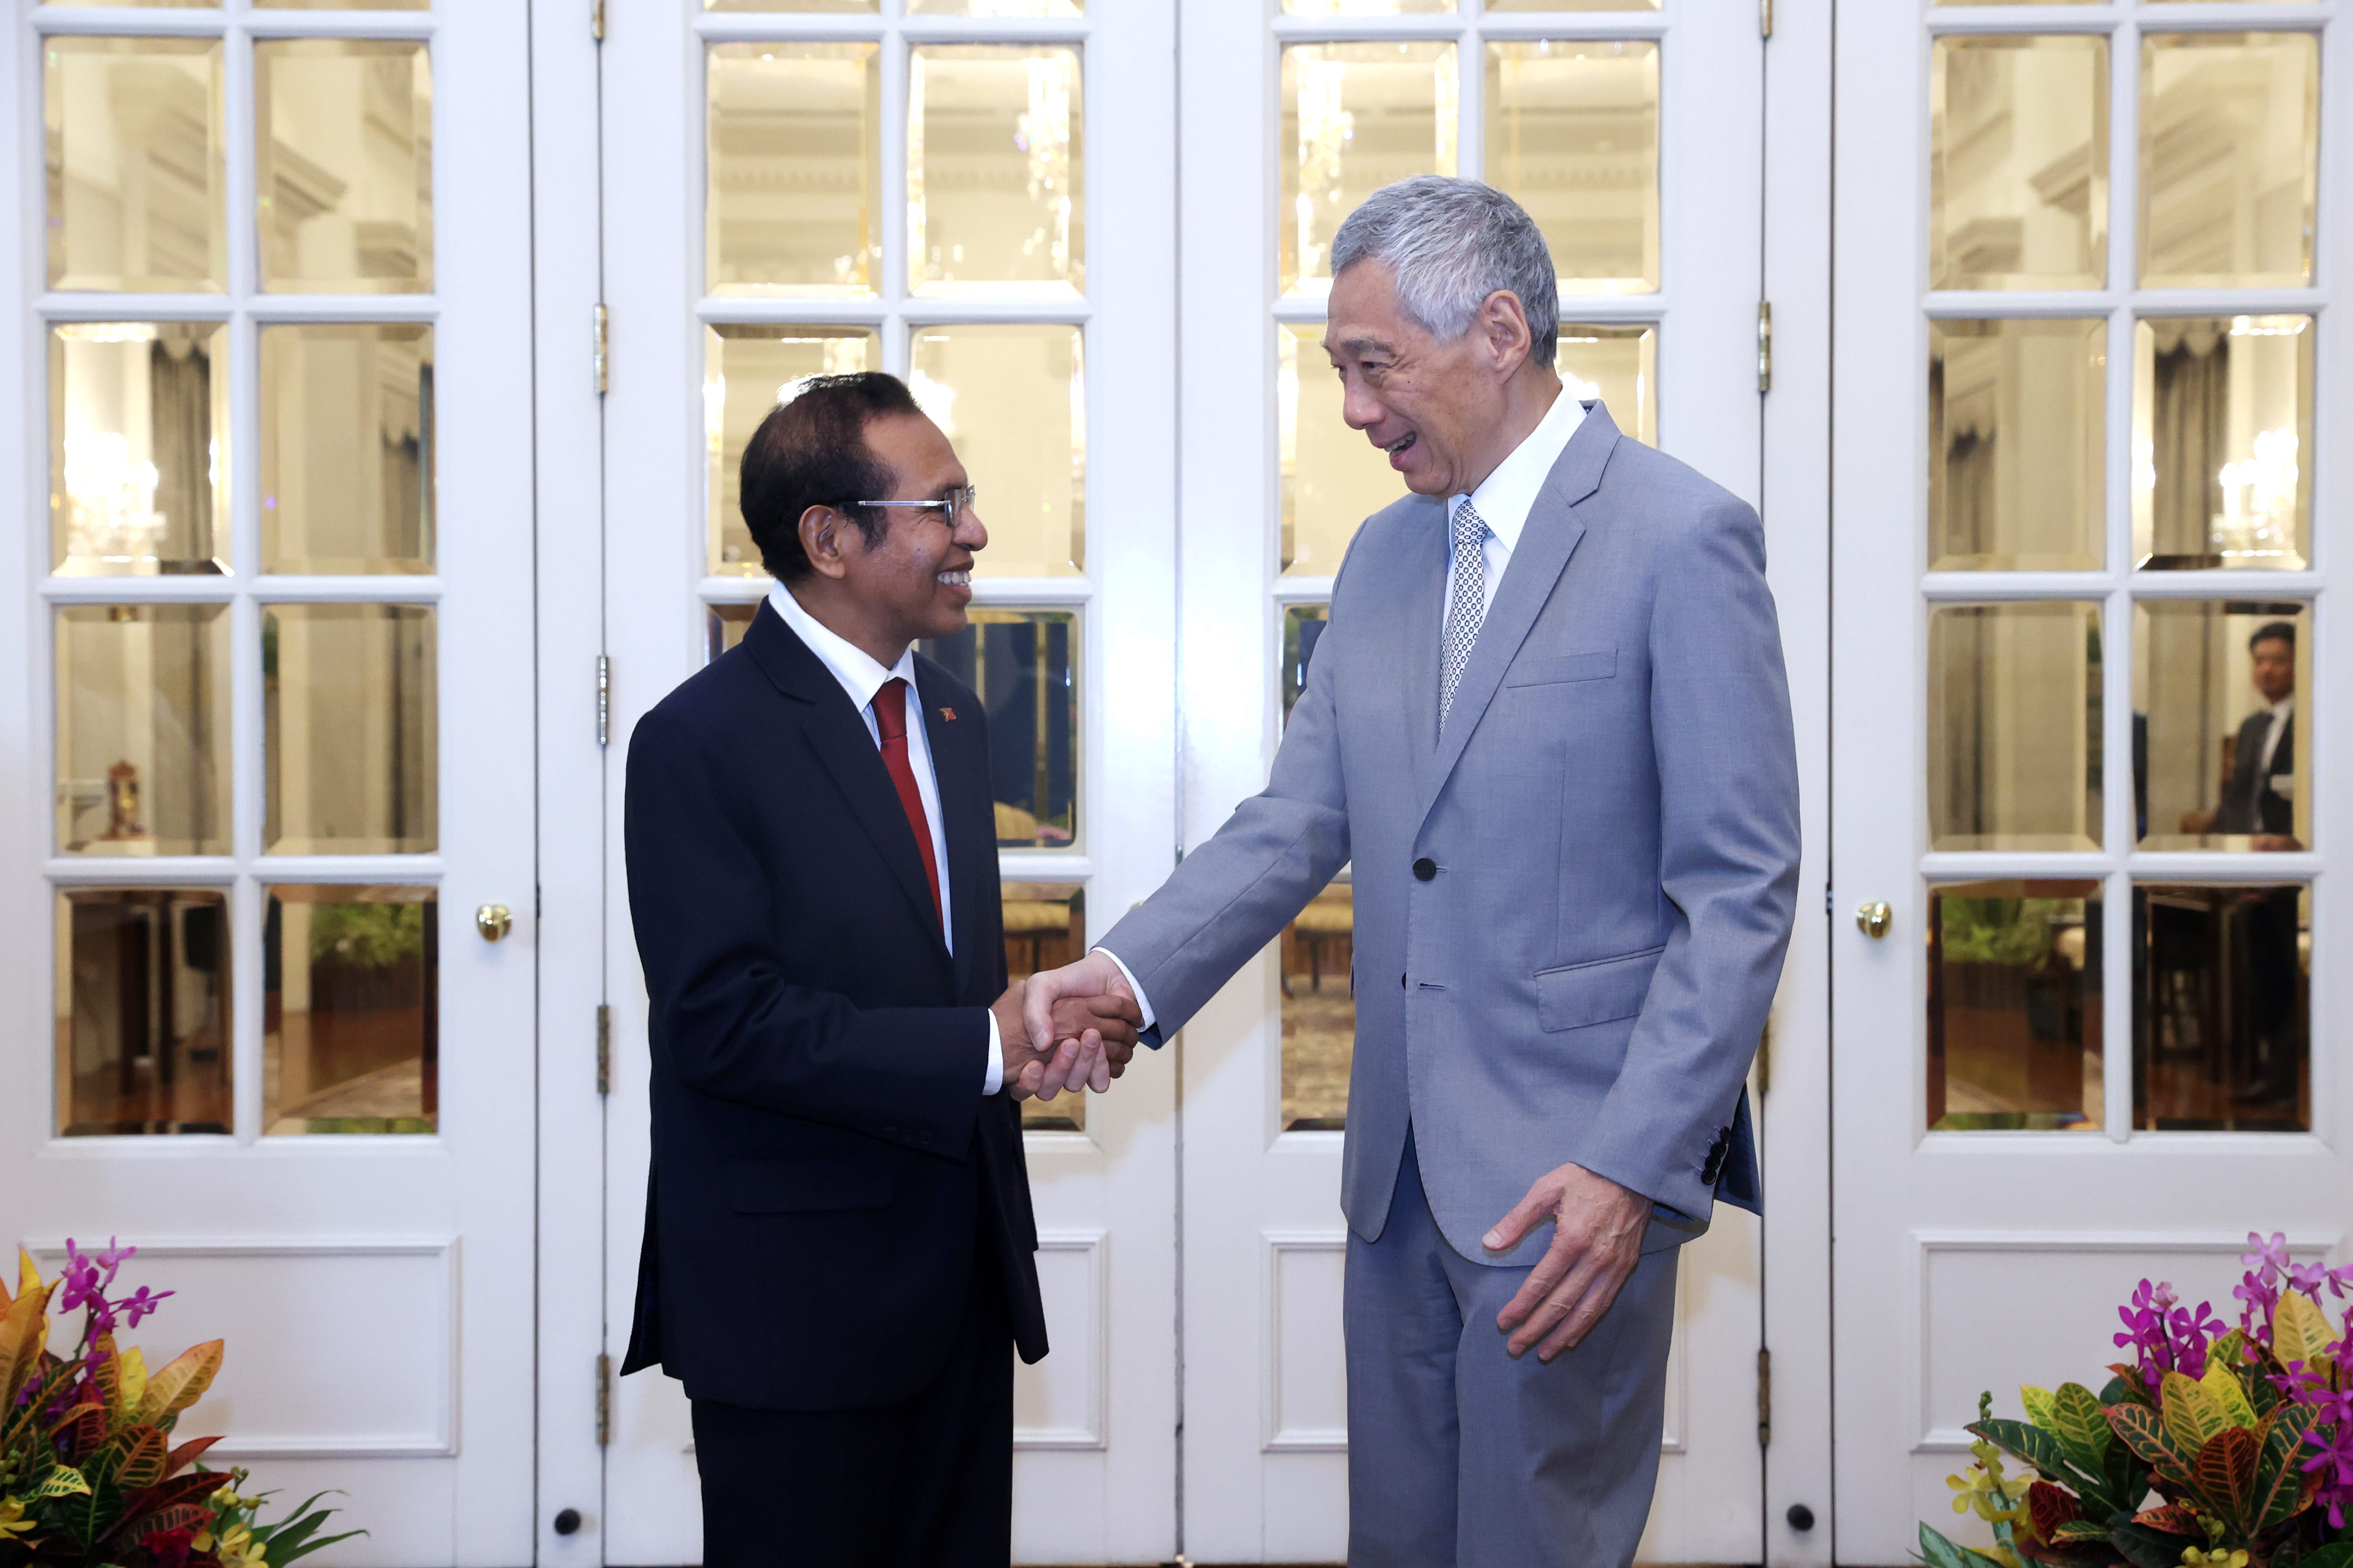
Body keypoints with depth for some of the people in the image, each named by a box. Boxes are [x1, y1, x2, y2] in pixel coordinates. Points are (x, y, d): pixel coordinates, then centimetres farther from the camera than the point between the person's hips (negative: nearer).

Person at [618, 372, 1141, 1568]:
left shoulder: (952, 719, 11)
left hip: (963, 1275, 7)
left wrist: (1034, 1028, -6)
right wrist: (984, 1050, -21)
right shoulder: (701, 741, -14)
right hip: (794, 1298, -7)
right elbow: (723, 1020, -21)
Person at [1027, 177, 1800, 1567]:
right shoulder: (1385, 556, 12)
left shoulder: (1681, 538, -11)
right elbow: (1300, 819, 9)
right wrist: (1132, 972, -7)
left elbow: (1741, 893, -14)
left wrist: (1632, 1167, -20)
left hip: (1573, 1169, -7)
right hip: (1404, 1163, 7)